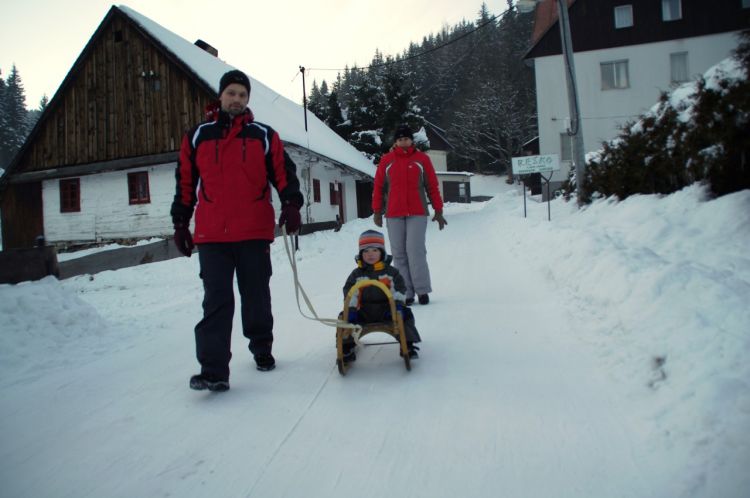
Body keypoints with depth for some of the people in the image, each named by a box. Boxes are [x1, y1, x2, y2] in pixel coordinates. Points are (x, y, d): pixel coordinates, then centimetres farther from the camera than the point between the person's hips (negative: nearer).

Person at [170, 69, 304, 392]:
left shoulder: (264, 135, 9)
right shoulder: (197, 136, 11)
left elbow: (284, 172, 6)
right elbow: (185, 183, 14)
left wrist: (291, 204, -10)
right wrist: (180, 223, 12)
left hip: (254, 232, 0)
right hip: (211, 235, 0)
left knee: (256, 297, 11)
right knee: (216, 302, -5)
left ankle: (262, 350, 30)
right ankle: (214, 370, -5)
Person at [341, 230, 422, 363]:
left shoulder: (391, 272, 5)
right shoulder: (356, 274, 7)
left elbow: (399, 289, -1)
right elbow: (349, 292, 0)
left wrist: (398, 303, -17)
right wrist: (351, 308, -15)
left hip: (386, 309, -1)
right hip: (364, 311, 1)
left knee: (405, 315, -21)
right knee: (346, 318, -17)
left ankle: (408, 344, -9)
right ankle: (347, 348, -6)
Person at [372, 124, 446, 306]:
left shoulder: (422, 159, 5)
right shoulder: (386, 160, 7)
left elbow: (433, 186, 6)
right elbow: (378, 187, 9)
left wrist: (438, 211, 4)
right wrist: (377, 211, 5)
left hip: (417, 213, -2)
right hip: (393, 215, 2)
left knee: (415, 251, -10)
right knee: (399, 254, 2)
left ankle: (422, 290, 0)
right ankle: (406, 293, 8)